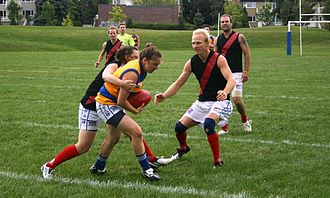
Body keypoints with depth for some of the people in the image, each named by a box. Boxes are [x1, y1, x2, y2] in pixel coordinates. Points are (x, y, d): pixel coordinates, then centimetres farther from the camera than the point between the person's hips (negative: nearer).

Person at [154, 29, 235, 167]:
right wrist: (164, 96, -11)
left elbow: (231, 80, -26)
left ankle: (217, 160, -21)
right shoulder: (192, 62, 0)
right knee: (180, 127, 5)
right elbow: (178, 83, 6)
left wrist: (225, 92, -48)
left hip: (219, 102, -6)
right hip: (202, 102, 6)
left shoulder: (219, 59, -15)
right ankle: (183, 148, 40)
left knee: (208, 124, -34)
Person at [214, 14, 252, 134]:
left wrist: (246, 72, -7)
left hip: (235, 73, -4)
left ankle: (245, 121, 14)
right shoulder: (218, 39, 10)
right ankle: (224, 128, 9)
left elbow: (247, 54, -1)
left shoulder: (239, 37, -2)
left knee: (237, 100, -12)